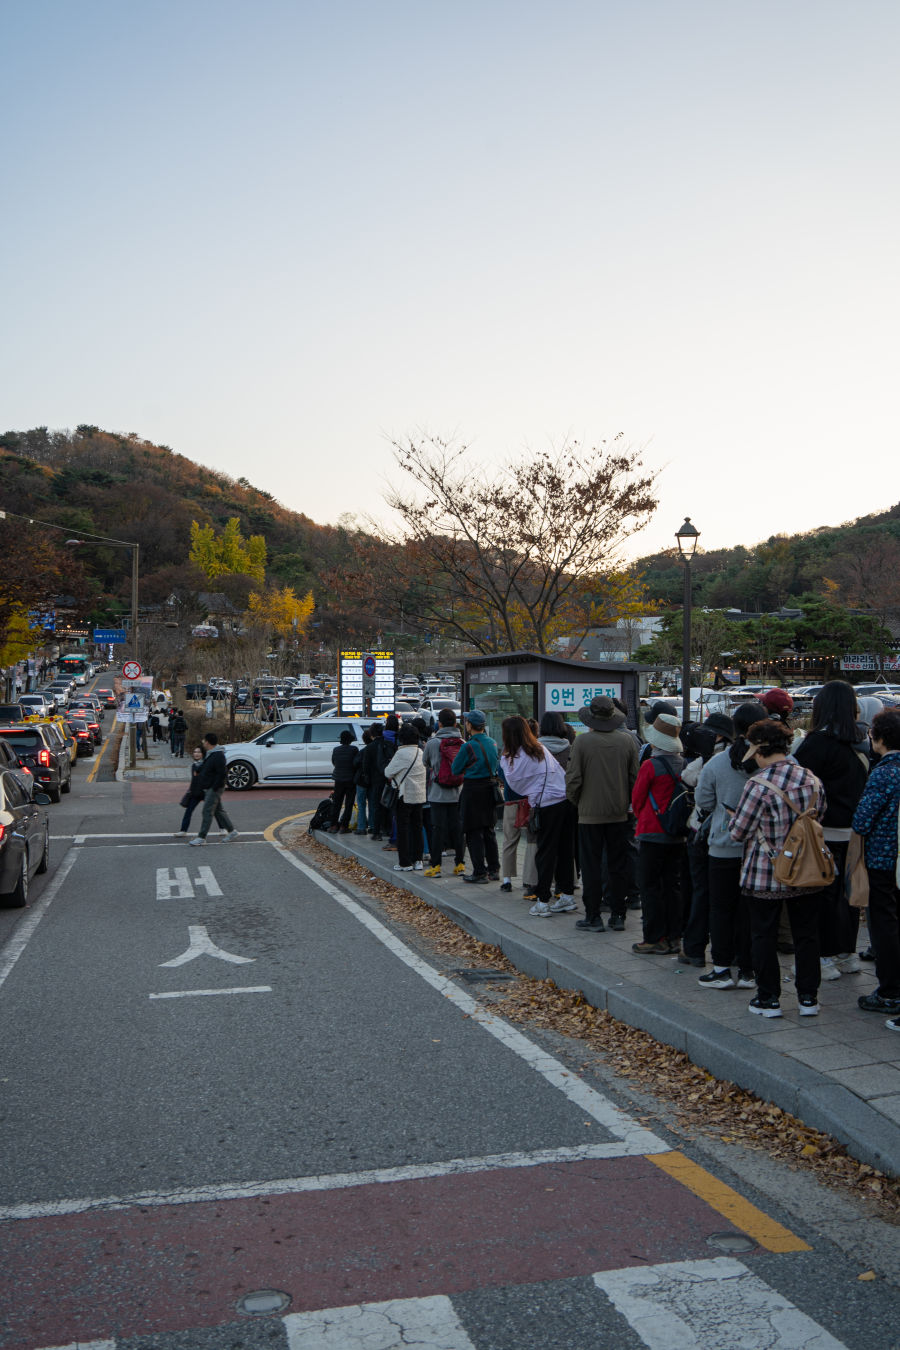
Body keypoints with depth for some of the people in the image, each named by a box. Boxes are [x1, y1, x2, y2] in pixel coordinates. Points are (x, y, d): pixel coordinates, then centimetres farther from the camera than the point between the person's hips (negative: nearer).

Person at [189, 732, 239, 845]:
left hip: (214, 789, -10)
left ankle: (202, 837, -5)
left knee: (207, 812, -8)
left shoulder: (218, 756, -20)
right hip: (208, 788, 10)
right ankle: (231, 831, 22)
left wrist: (214, 788, -22)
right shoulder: (210, 754, 12)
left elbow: (222, 773, -23)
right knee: (219, 810, 15)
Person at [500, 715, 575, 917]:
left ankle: (543, 902, 5)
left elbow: (515, 784, 7)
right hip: (566, 800, 6)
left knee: (545, 853, 1)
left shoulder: (512, 759, -5)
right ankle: (567, 896, 18)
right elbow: (560, 771, 15)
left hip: (547, 806, -6)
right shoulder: (541, 748, 13)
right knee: (565, 849, 11)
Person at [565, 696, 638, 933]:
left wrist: (576, 802, 8)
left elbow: (573, 779, -10)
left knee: (591, 866, 4)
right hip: (619, 813, 3)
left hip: (590, 813, -3)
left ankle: (593, 917, 7)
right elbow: (635, 777, 5)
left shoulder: (582, 741, -11)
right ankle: (618, 915, 16)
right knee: (618, 866, 11)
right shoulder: (627, 740, -1)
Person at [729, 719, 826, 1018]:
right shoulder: (813, 779, -2)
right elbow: (818, 819, 12)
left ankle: (768, 999, 16)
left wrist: (734, 820, 7)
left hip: (766, 875, -5)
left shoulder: (759, 784, -20)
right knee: (806, 934, 15)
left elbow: (738, 832, -14)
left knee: (764, 936, 9)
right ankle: (808, 997, 21)